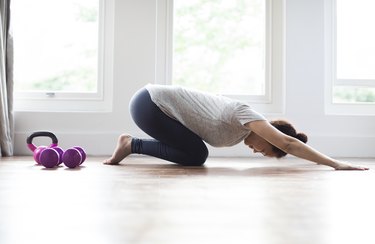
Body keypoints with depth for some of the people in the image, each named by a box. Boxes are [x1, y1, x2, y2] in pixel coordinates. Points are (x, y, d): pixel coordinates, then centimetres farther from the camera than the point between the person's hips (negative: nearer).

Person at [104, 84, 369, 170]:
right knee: (195, 156, -10)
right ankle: (132, 144, 1)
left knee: (194, 153, 10)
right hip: (149, 103, -9)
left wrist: (330, 161, 13)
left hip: (155, 102, 9)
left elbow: (285, 143, 15)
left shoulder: (246, 127, 6)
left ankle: (132, 143, 17)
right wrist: (335, 163, -27)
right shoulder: (245, 114, -20)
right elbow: (287, 142, -28)